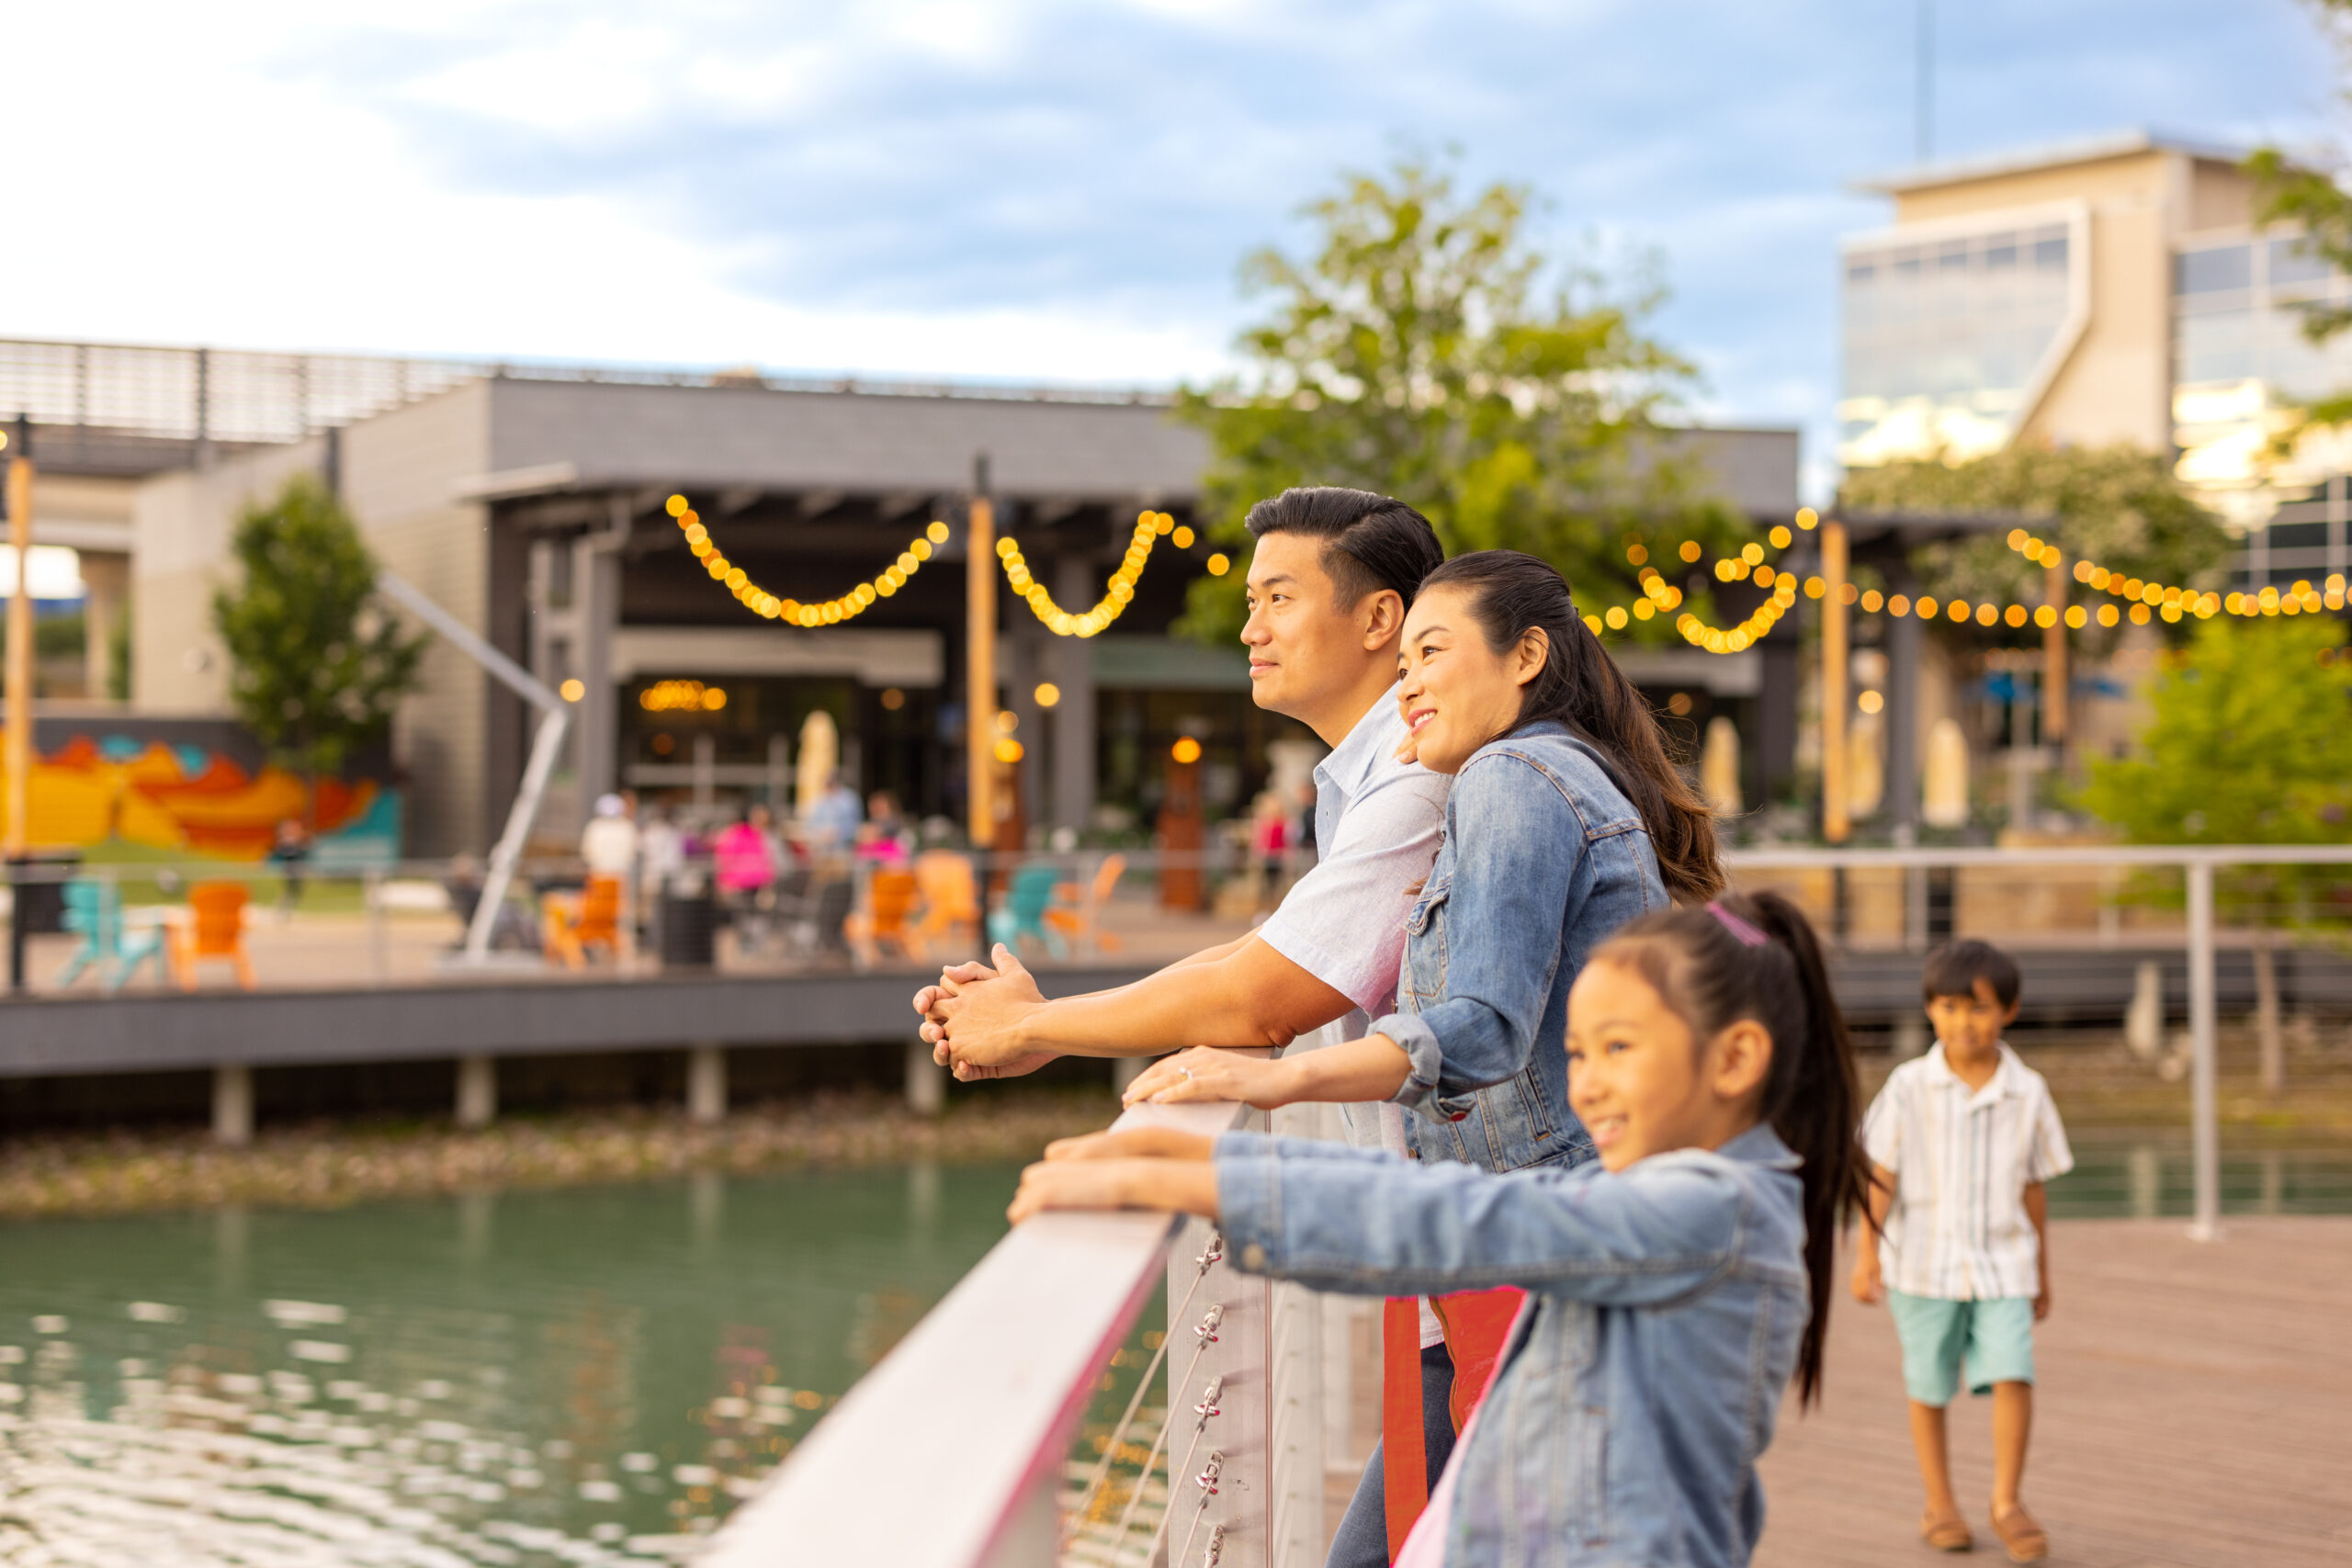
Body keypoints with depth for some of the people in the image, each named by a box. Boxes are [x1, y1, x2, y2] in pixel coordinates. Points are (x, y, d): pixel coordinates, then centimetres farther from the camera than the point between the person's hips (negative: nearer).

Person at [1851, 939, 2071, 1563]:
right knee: (1929, 1388, 9)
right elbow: (1879, 1175, -3)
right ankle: (1940, 1505, 24)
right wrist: (1867, 1253, -9)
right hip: (1924, 1265, -1)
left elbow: (2034, 1187, 8)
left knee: (2012, 1376, -12)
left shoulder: (2027, 1093, 1)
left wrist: (2042, 1271, 14)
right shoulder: (1909, 1086, -5)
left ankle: (2007, 1501, 4)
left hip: (2001, 1265, 1)